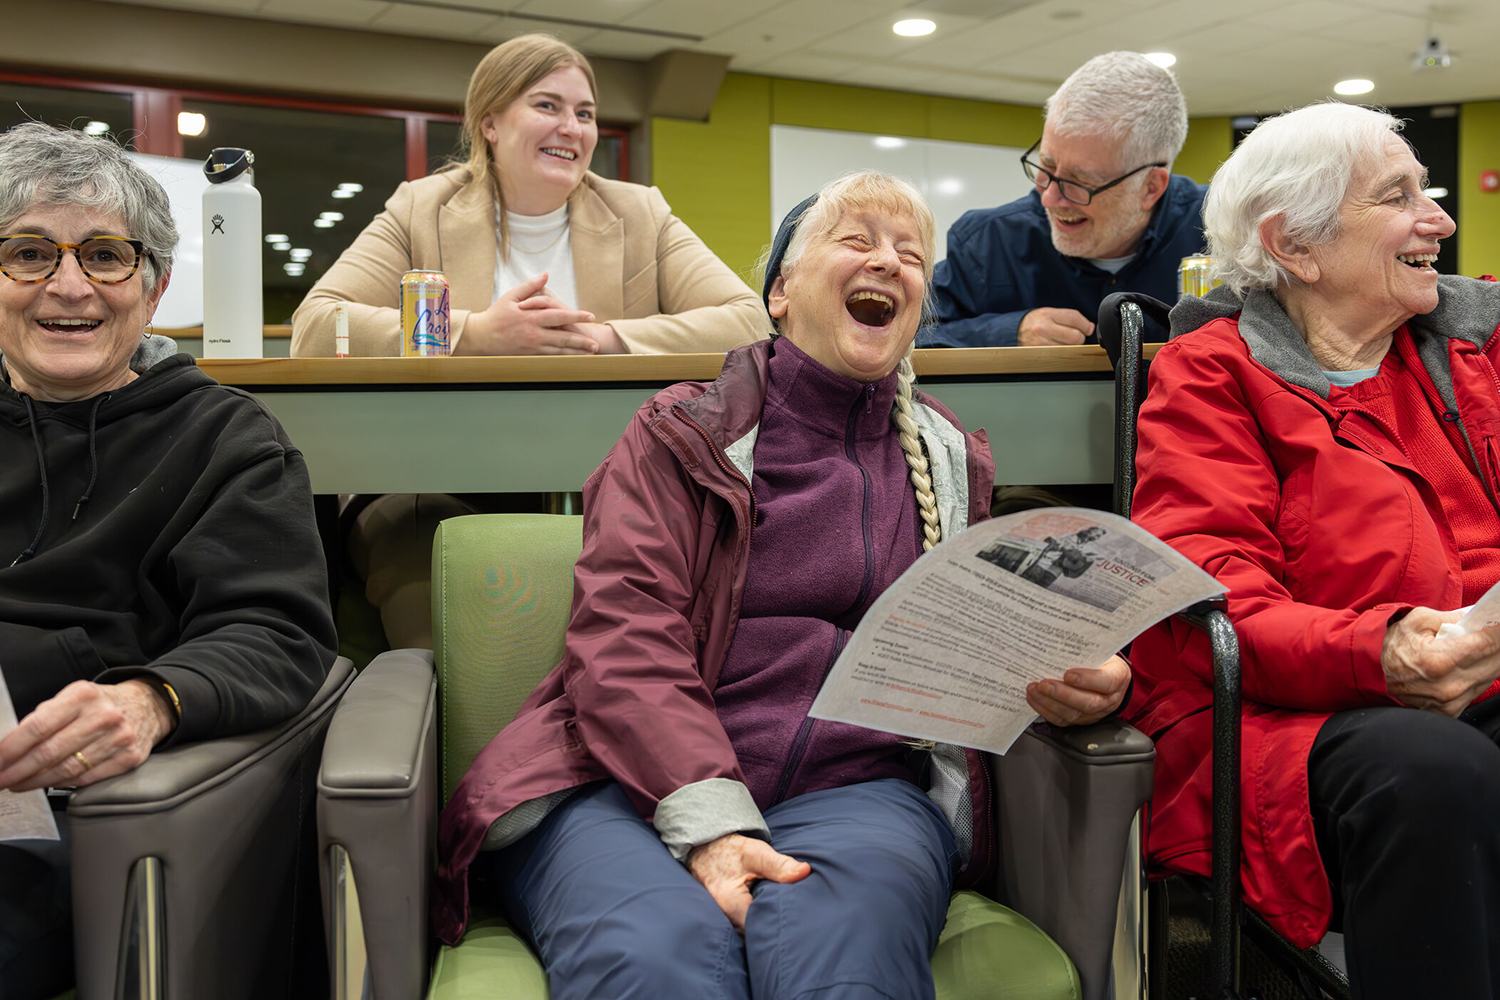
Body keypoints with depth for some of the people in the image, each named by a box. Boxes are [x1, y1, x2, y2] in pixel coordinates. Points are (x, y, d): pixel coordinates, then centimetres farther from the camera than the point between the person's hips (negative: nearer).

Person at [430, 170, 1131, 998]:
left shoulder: (949, 460, 20)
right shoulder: (683, 432, 8)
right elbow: (623, 639, -4)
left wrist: (1069, 674, -1)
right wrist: (708, 821, -19)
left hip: (855, 784, 2)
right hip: (638, 779, -2)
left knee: (845, 931, -33)